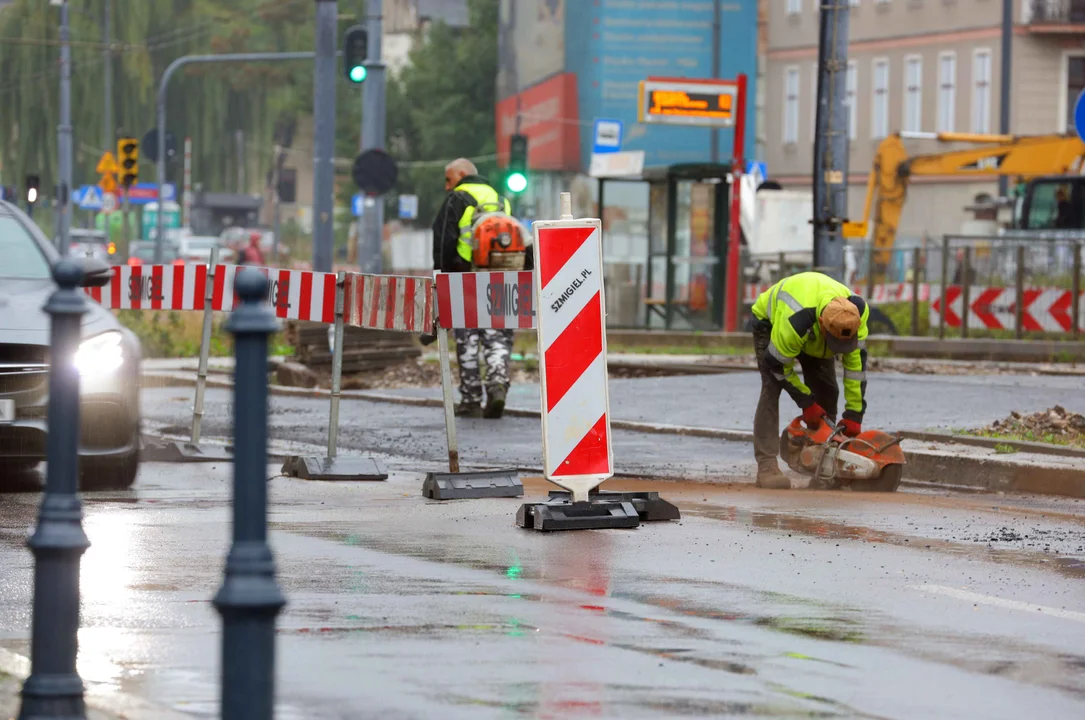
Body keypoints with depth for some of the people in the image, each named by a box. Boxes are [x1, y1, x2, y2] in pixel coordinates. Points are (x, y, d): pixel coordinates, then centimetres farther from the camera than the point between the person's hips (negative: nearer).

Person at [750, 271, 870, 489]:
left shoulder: (856, 311, -32)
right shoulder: (794, 323, -46)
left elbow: (856, 361, -24)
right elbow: (778, 365, -30)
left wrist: (854, 413, -22)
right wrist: (806, 402, -22)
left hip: (814, 338, 5)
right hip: (770, 322, -5)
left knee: (827, 392, -4)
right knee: (772, 388, -21)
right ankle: (766, 466, -26)